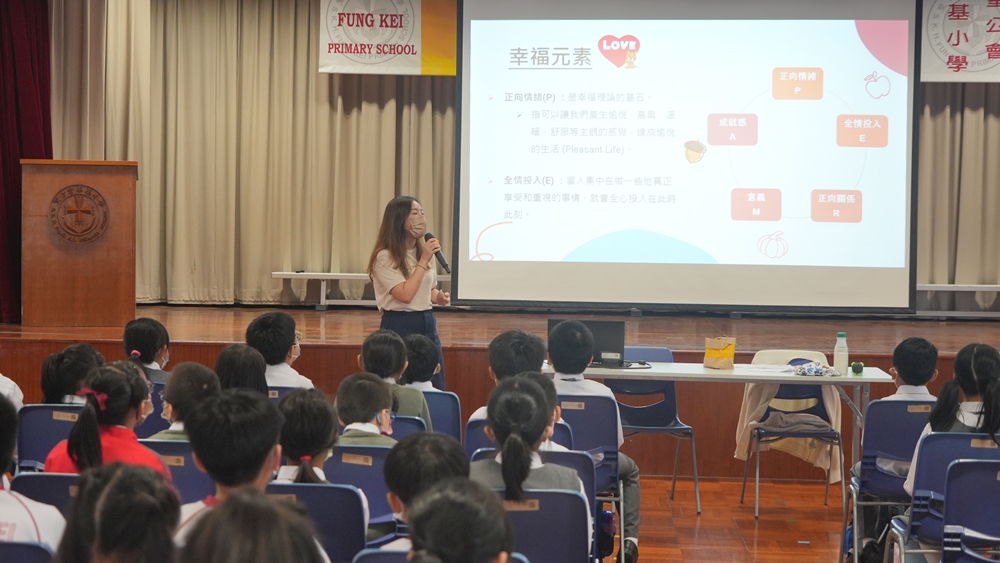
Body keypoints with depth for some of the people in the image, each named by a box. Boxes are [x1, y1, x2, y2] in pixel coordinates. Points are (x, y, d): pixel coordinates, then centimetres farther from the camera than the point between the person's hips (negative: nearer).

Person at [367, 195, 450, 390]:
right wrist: (423, 261, -19)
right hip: (399, 327, -7)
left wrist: (439, 298, 1)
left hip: (428, 324, 7)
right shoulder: (384, 257, -13)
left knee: (436, 389, 8)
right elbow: (405, 295, -21)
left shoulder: (424, 251, 10)